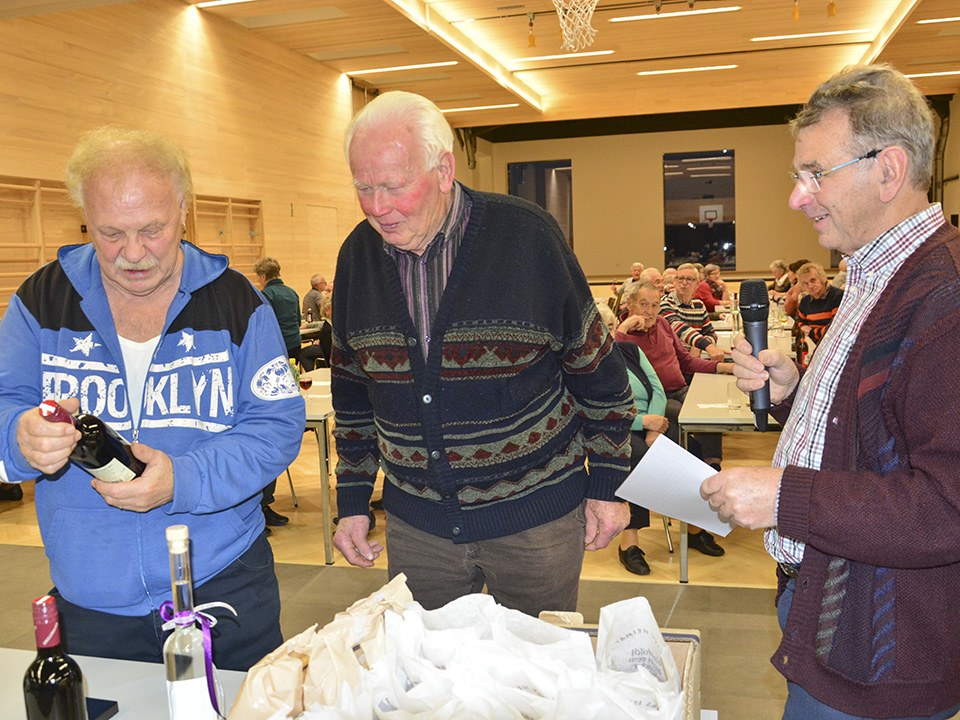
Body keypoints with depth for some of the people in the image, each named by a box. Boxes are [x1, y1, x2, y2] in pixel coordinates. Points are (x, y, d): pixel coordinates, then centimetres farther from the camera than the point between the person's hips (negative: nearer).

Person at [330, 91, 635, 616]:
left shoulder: (525, 235, -13)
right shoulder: (359, 254, -1)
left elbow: (595, 367, -5)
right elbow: (351, 391, 9)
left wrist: (607, 484, -1)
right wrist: (352, 502, 10)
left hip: (535, 514, -3)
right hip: (414, 524, 3)